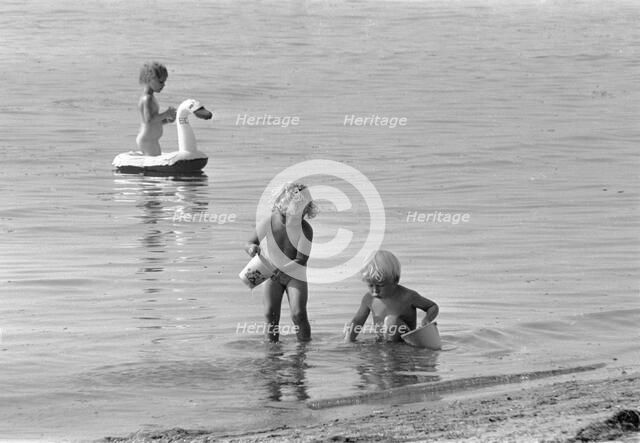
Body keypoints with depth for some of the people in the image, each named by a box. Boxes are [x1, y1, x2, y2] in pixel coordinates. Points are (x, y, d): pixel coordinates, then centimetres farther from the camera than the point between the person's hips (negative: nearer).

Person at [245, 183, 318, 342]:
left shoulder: (305, 230, -19)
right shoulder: (268, 223, -13)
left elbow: (301, 260, -21)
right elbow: (248, 244, 1)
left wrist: (281, 270, -34)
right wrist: (252, 248, -24)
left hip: (295, 275, -2)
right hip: (272, 276, 2)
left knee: (298, 314, -17)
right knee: (270, 314, -9)